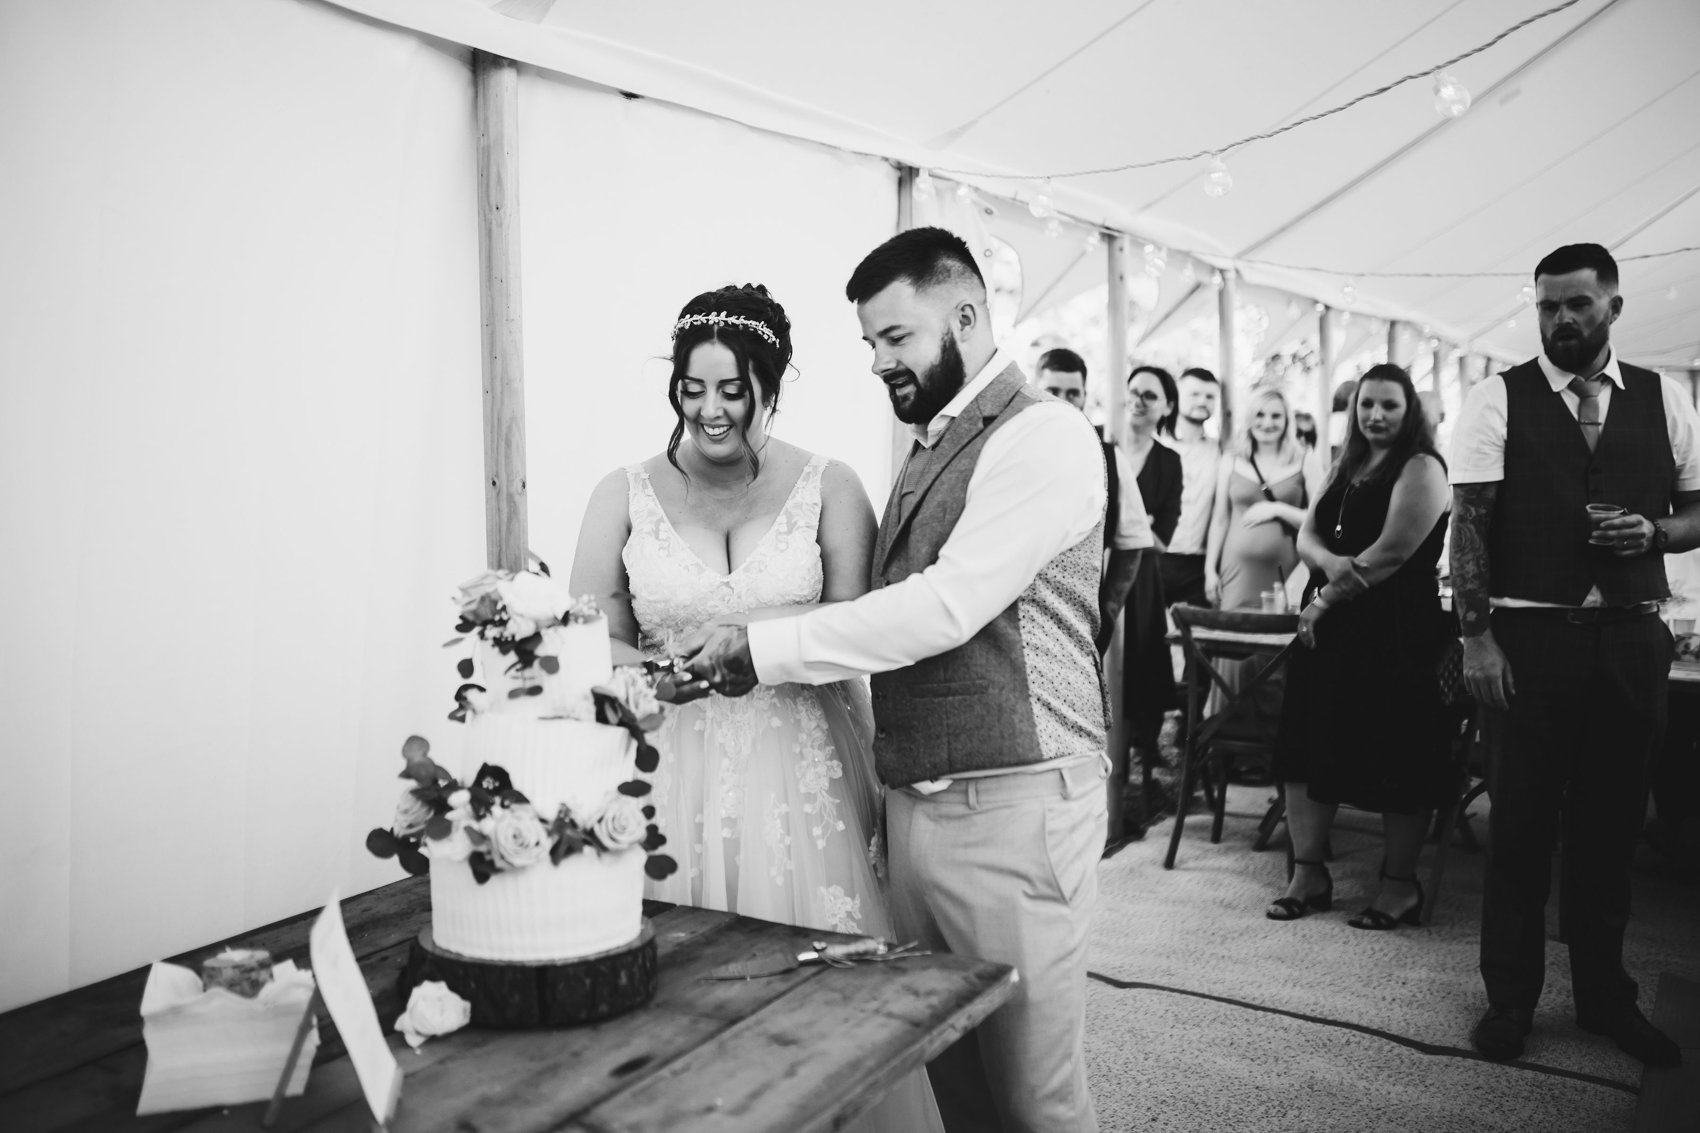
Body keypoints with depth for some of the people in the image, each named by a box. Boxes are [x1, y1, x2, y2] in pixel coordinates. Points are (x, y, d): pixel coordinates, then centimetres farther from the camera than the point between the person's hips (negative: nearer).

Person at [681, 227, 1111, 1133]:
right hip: (915, 805, 8)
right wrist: (757, 655, 1)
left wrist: (764, 648, -19)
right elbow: (895, 614, 12)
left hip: (1012, 805, -7)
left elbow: (947, 606, -21)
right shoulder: (931, 448, 15)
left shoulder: (1042, 436, -11)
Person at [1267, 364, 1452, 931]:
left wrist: (1326, 596, -9)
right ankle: (1308, 873, 16)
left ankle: (1399, 885, 15)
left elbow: (1392, 551, -15)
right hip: (1329, 626, 8)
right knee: (1309, 746, 6)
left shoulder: (1421, 468, -5)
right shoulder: (1348, 469, 18)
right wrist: (1330, 562, -13)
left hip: (1396, 630, -7)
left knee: (1396, 757, 0)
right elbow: (1307, 536, 9)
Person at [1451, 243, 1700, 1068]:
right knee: (1521, 820, 5)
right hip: (1531, 636, -3)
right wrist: (1477, 638, -14)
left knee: (1612, 821, 14)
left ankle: (1603, 993, 32)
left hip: (1633, 638, 3)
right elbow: (1468, 525, -7)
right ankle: (1510, 996, 21)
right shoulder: (1498, 400, -2)